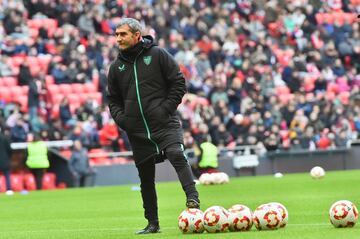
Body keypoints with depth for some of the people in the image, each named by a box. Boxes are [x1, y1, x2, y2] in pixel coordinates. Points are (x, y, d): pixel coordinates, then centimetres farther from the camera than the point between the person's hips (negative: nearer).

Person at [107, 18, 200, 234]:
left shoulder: (158, 55, 0)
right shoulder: (117, 67, 11)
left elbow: (179, 83, 0)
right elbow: (113, 100, 21)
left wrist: (167, 108, -10)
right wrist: (120, 118, 2)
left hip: (165, 124, -4)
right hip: (137, 131, 4)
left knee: (176, 154, -30)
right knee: (146, 178, 7)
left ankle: (193, 198, -34)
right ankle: (153, 224, 14)